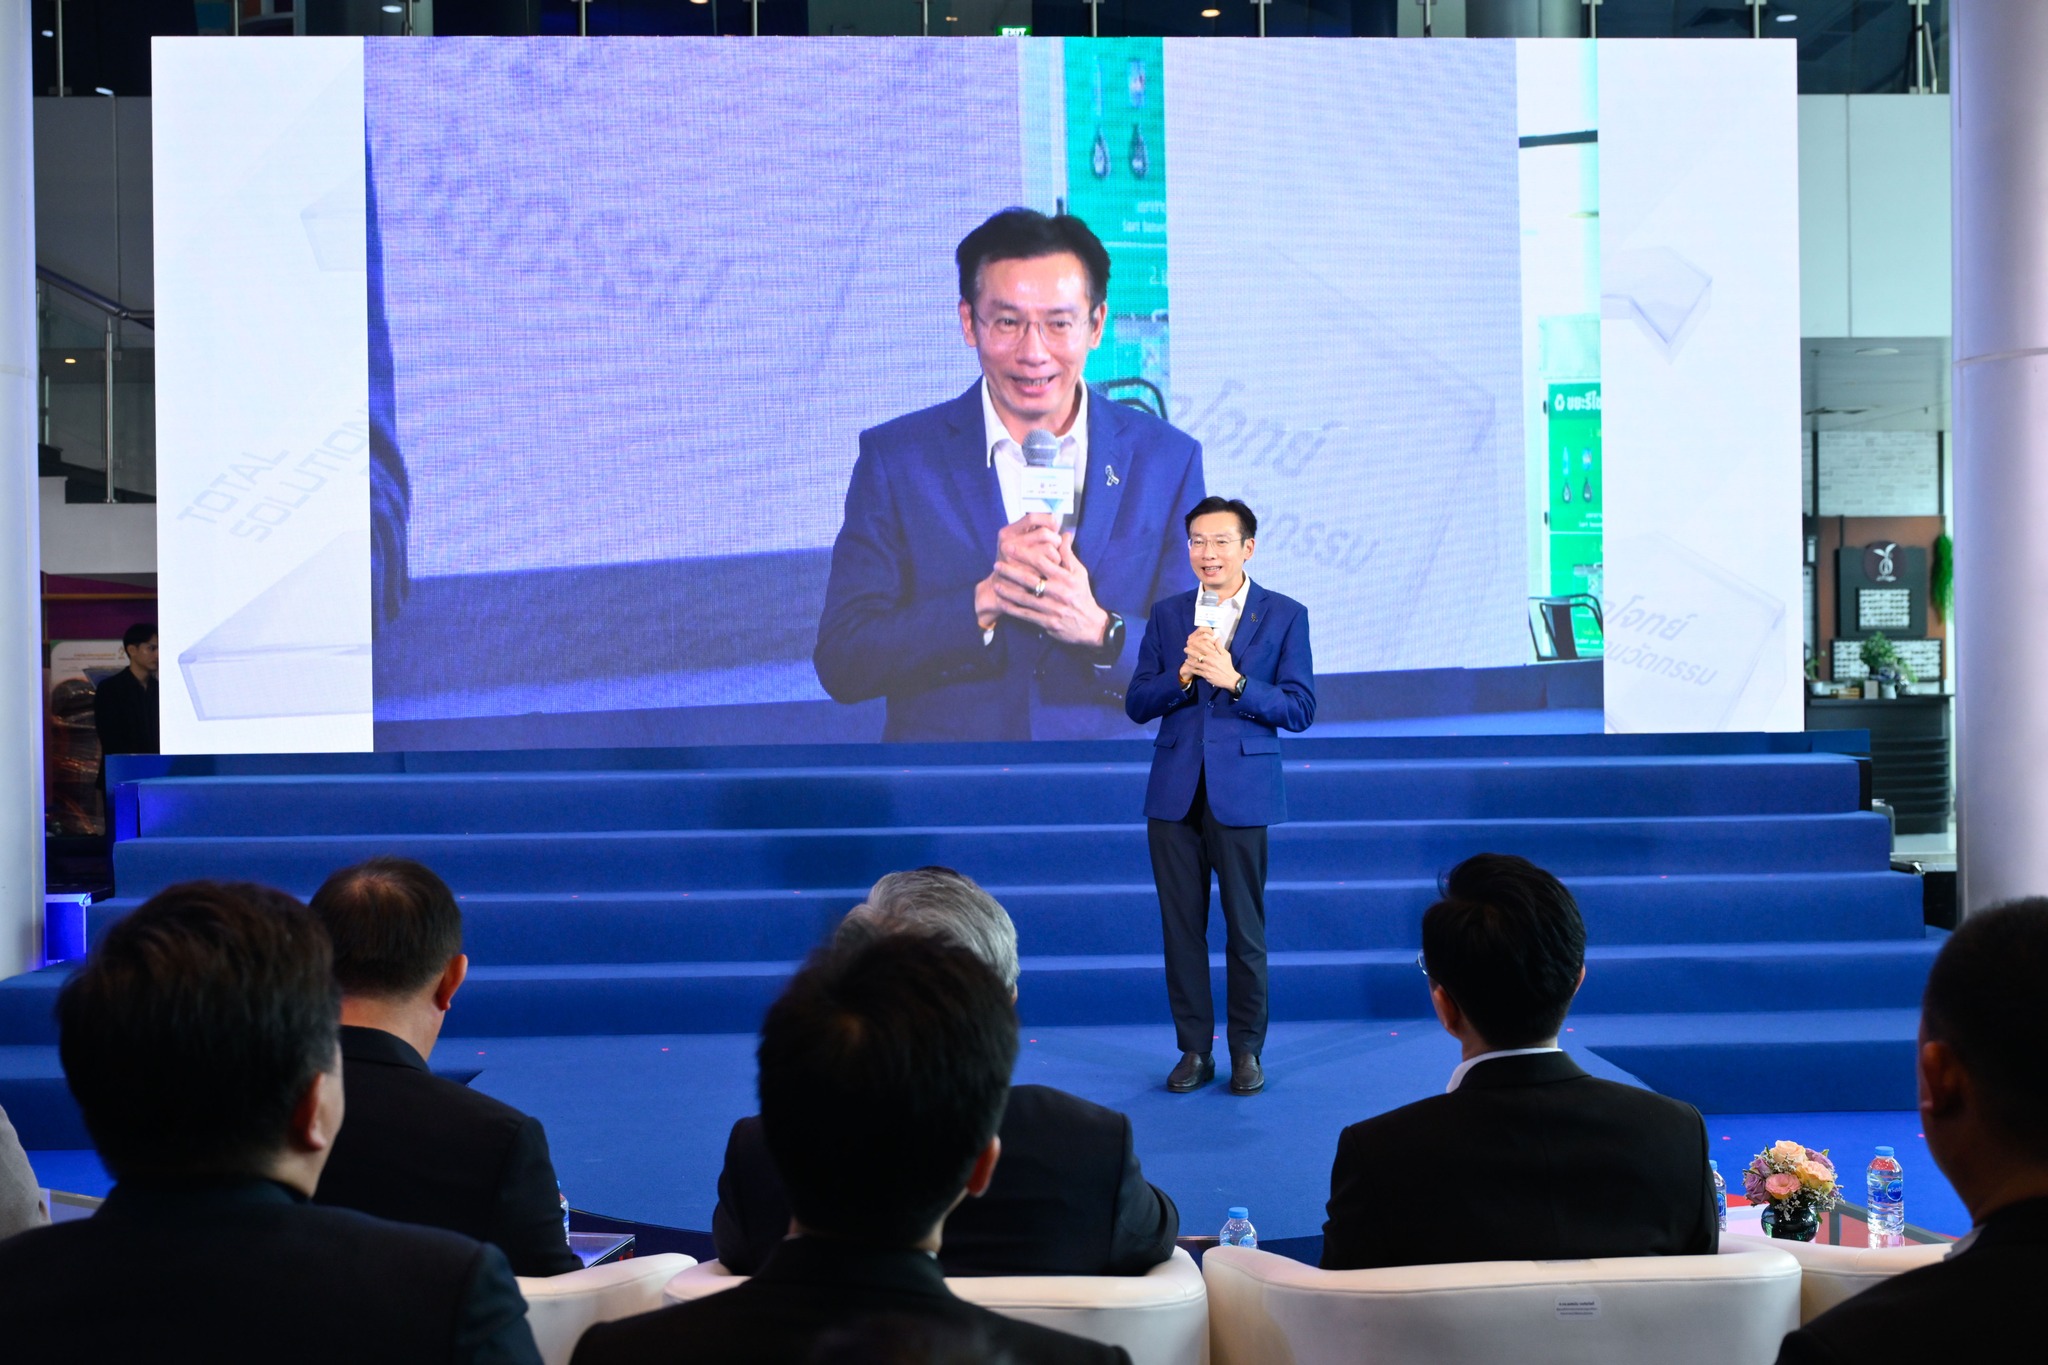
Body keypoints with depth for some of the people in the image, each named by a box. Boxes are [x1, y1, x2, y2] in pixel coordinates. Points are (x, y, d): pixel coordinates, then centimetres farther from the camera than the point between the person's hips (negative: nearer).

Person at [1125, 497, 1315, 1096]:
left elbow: (1300, 710, -5)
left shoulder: (1285, 615, 0)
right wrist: (1183, 674, -13)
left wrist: (1232, 679, -17)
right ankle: (1194, 1050, 16)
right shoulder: (1167, 614, 9)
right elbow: (1137, 704, 6)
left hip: (1242, 792, -3)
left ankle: (1247, 1051, 15)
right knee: (1181, 926, 6)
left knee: (1245, 928, 3)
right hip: (1175, 792, 3)